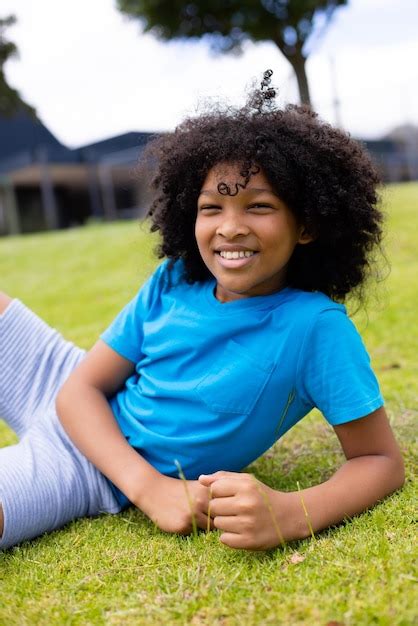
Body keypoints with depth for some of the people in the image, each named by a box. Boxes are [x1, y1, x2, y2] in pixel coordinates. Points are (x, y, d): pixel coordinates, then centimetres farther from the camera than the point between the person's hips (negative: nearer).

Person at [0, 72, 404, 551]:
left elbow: (381, 461, -17)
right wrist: (149, 487, -27)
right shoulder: (170, 282, -8)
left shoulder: (315, 326, -21)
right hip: (72, 406, 5)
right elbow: (82, 388, -8)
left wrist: (290, 514, -38)